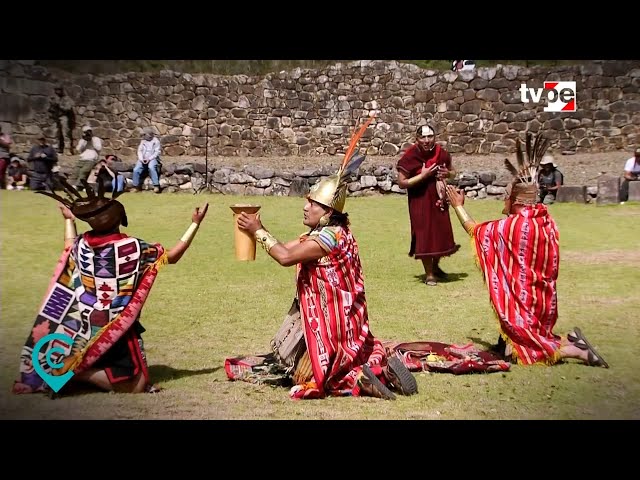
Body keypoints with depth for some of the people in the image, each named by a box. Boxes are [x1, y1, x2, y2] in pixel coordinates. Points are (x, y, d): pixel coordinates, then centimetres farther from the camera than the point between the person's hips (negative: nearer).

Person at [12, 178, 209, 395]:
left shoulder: (81, 244, -4)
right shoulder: (132, 246, -18)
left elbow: (70, 248, 22)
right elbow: (173, 255, -7)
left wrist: (69, 220, 36)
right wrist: (195, 223, -1)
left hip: (85, 328, 7)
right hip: (118, 329, -6)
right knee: (137, 385, -4)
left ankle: (67, 370, 5)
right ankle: (76, 373, -14)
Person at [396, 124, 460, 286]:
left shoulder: (441, 153, -1)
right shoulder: (410, 157, -16)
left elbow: (452, 171, 15)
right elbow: (401, 182, -17)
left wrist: (448, 173, -9)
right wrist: (423, 175, -23)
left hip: (439, 200, 5)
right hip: (420, 202, -5)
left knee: (442, 233, 13)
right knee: (425, 235, -2)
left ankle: (435, 266, 37)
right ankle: (429, 274, 13)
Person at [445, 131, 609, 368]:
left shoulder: (513, 225, -21)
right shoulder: (545, 220, 0)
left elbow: (475, 230, -5)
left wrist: (458, 206, 8)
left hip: (522, 299, -8)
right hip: (541, 297, 8)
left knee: (515, 352, -1)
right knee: (519, 341, 20)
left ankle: (577, 351, -8)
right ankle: (571, 340, 6)